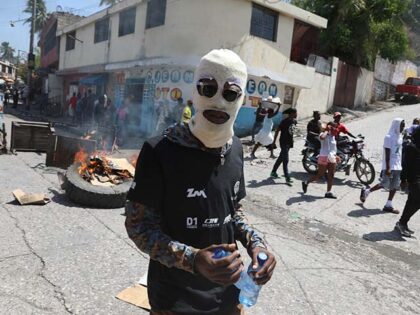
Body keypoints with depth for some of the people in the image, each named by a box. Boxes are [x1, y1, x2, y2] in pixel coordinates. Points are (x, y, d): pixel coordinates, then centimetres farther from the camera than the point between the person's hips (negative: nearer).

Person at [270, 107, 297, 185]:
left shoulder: (294, 121, 5)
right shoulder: (285, 121, -17)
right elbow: (277, 130, -13)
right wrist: (274, 141, -12)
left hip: (289, 142, 8)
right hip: (284, 142, -8)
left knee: (281, 158, 18)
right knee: (285, 160, -8)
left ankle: (273, 172, 32)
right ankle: (287, 178, -8)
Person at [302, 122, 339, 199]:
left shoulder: (333, 136, 14)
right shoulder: (324, 134, -12)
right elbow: (321, 137, -39)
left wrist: (335, 156, 21)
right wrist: (327, 131, -23)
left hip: (332, 158, 8)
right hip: (324, 157, -8)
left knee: (331, 175, 4)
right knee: (320, 175, -2)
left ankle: (328, 192, 10)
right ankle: (306, 182, 18)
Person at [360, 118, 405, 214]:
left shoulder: (400, 137, 12)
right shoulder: (389, 137, -13)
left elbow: (399, 152, 17)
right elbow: (387, 154, -17)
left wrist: (400, 165, 16)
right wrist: (388, 168, -21)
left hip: (397, 166, 8)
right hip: (389, 165, -8)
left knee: (395, 186, 6)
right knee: (385, 184, -5)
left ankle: (389, 205, 12)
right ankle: (366, 191, 16)